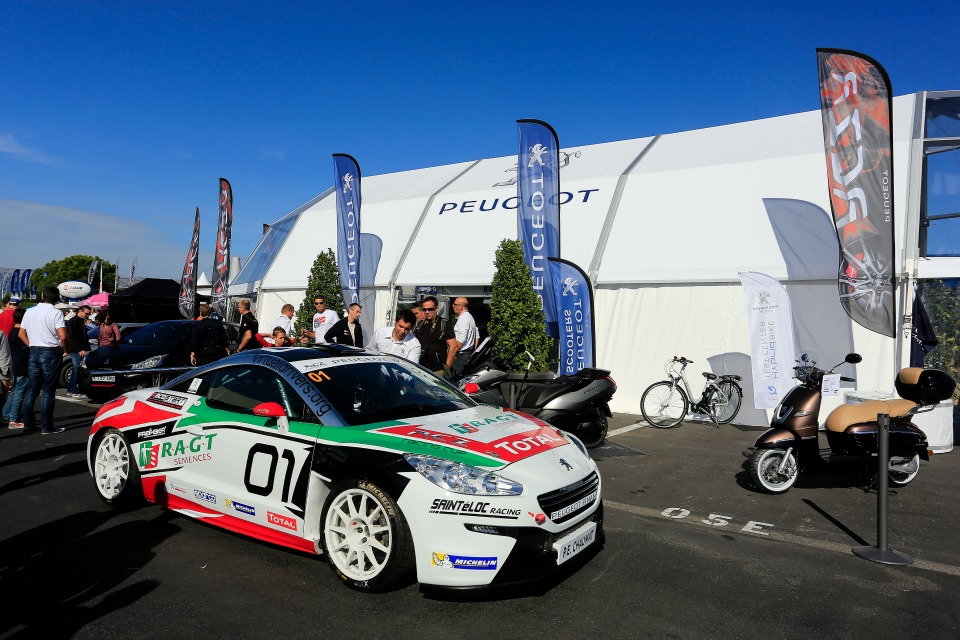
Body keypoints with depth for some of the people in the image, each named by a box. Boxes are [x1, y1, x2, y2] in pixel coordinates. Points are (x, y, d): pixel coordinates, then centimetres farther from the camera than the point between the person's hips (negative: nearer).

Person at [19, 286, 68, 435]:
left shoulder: (29, 312, 7)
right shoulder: (56, 313, -11)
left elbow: (21, 334, 12)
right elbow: (63, 336, -19)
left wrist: (32, 345, 18)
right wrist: (65, 349, -3)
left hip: (34, 352, 5)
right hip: (50, 353, -5)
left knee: (31, 389, 12)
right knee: (48, 391, -1)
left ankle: (28, 424, 15)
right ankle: (46, 426, 2)